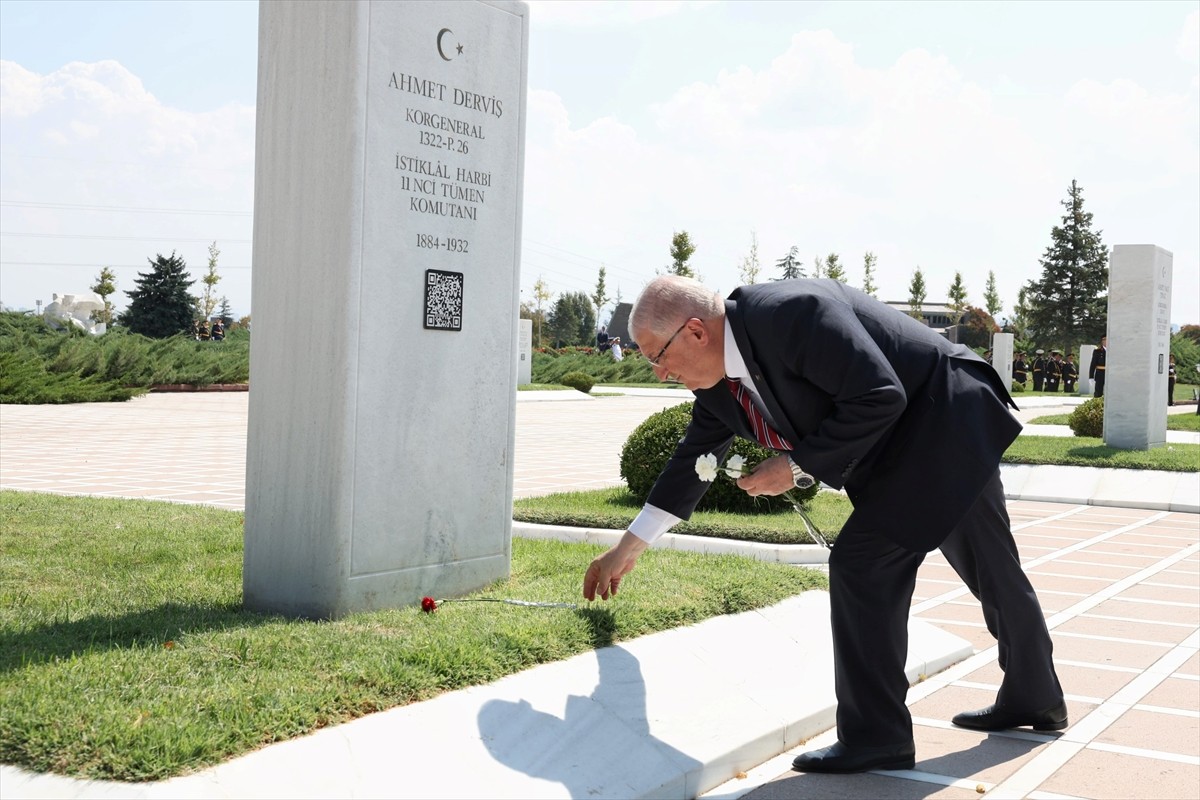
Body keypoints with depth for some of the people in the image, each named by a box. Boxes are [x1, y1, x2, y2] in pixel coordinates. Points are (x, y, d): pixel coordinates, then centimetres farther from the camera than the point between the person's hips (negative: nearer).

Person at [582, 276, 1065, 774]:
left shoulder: (793, 313, -31)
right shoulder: (718, 383, -2)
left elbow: (879, 398, -31)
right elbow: (693, 460, 9)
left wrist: (797, 466, -24)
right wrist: (627, 549, 12)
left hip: (946, 419, -9)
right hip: (906, 443, 9)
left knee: (862, 564, -13)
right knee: (991, 572, 21)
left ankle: (875, 738, -3)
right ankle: (1036, 700, 38)